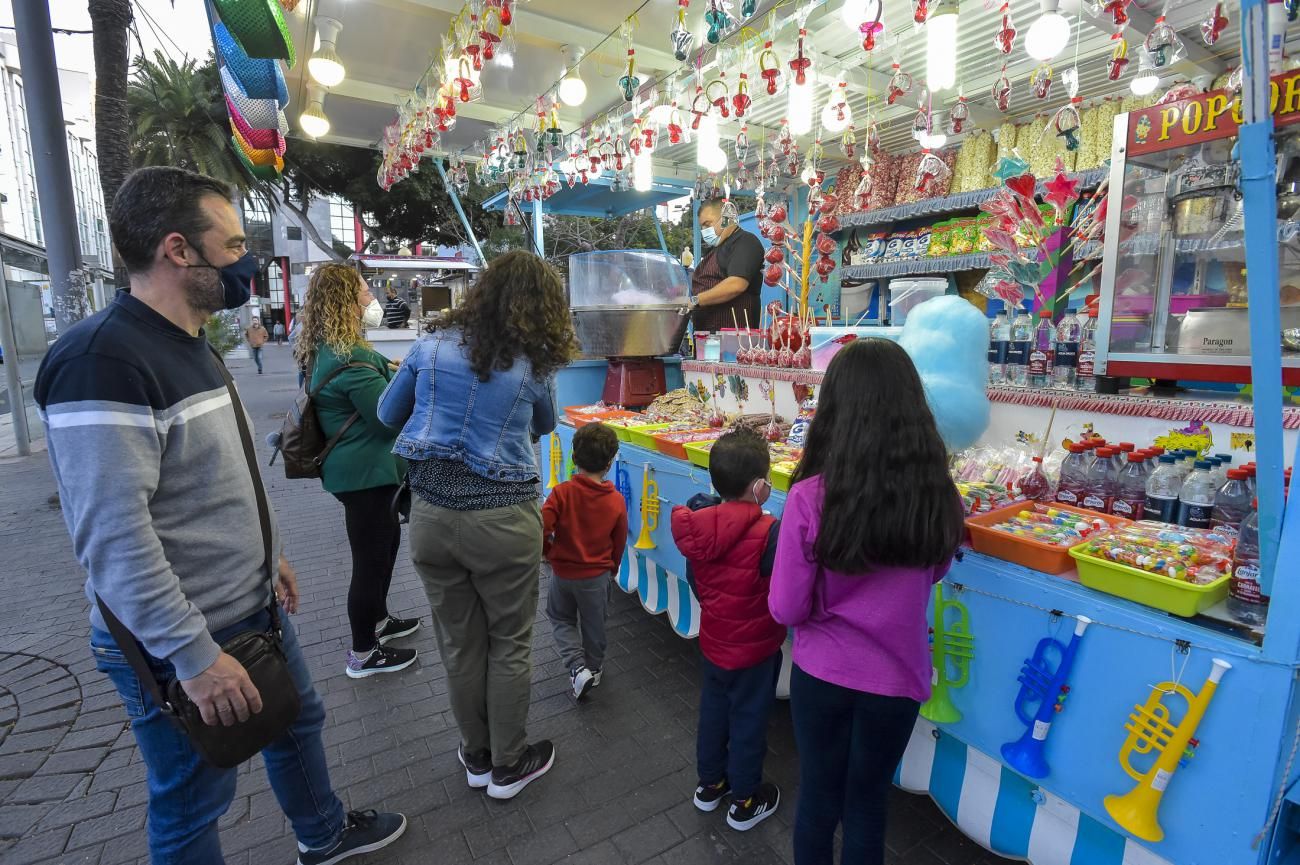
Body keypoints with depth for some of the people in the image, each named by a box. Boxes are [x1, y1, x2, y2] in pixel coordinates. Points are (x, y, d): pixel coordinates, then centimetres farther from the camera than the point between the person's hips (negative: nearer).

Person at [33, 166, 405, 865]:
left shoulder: (189, 345, 8)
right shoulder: (101, 359, -23)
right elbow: (112, 537, -28)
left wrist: (269, 552, 19)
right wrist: (196, 655, -25)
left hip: (254, 608, 9)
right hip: (178, 645, -9)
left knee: (296, 721, 26)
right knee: (191, 805, 13)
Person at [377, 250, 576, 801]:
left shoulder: (432, 347, 1)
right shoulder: (534, 366, -5)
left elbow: (389, 415, 13)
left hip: (431, 515, 3)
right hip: (503, 519, -3)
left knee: (459, 644, 18)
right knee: (509, 645, 15)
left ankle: (477, 757, 38)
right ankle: (508, 766, 32)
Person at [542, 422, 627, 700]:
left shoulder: (562, 493, -20)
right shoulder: (616, 500, -13)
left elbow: (541, 529, -24)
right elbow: (619, 543, -1)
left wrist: (548, 552, -2)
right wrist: (612, 569, 17)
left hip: (562, 572, -1)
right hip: (597, 575, 1)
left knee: (561, 619, 23)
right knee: (593, 624, 21)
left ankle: (578, 668, 10)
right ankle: (594, 669, 40)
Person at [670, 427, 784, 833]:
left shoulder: (698, 524, -10)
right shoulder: (767, 532, -29)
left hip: (713, 641, 5)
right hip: (754, 649, -5)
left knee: (713, 709, 23)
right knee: (748, 720, 14)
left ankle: (710, 783, 44)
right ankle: (745, 801, 34)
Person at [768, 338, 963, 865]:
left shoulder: (811, 497, -25)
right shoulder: (937, 497, -16)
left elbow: (786, 609, -15)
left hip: (820, 673, -1)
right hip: (896, 679, 2)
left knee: (818, 795, 23)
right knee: (868, 803, 25)